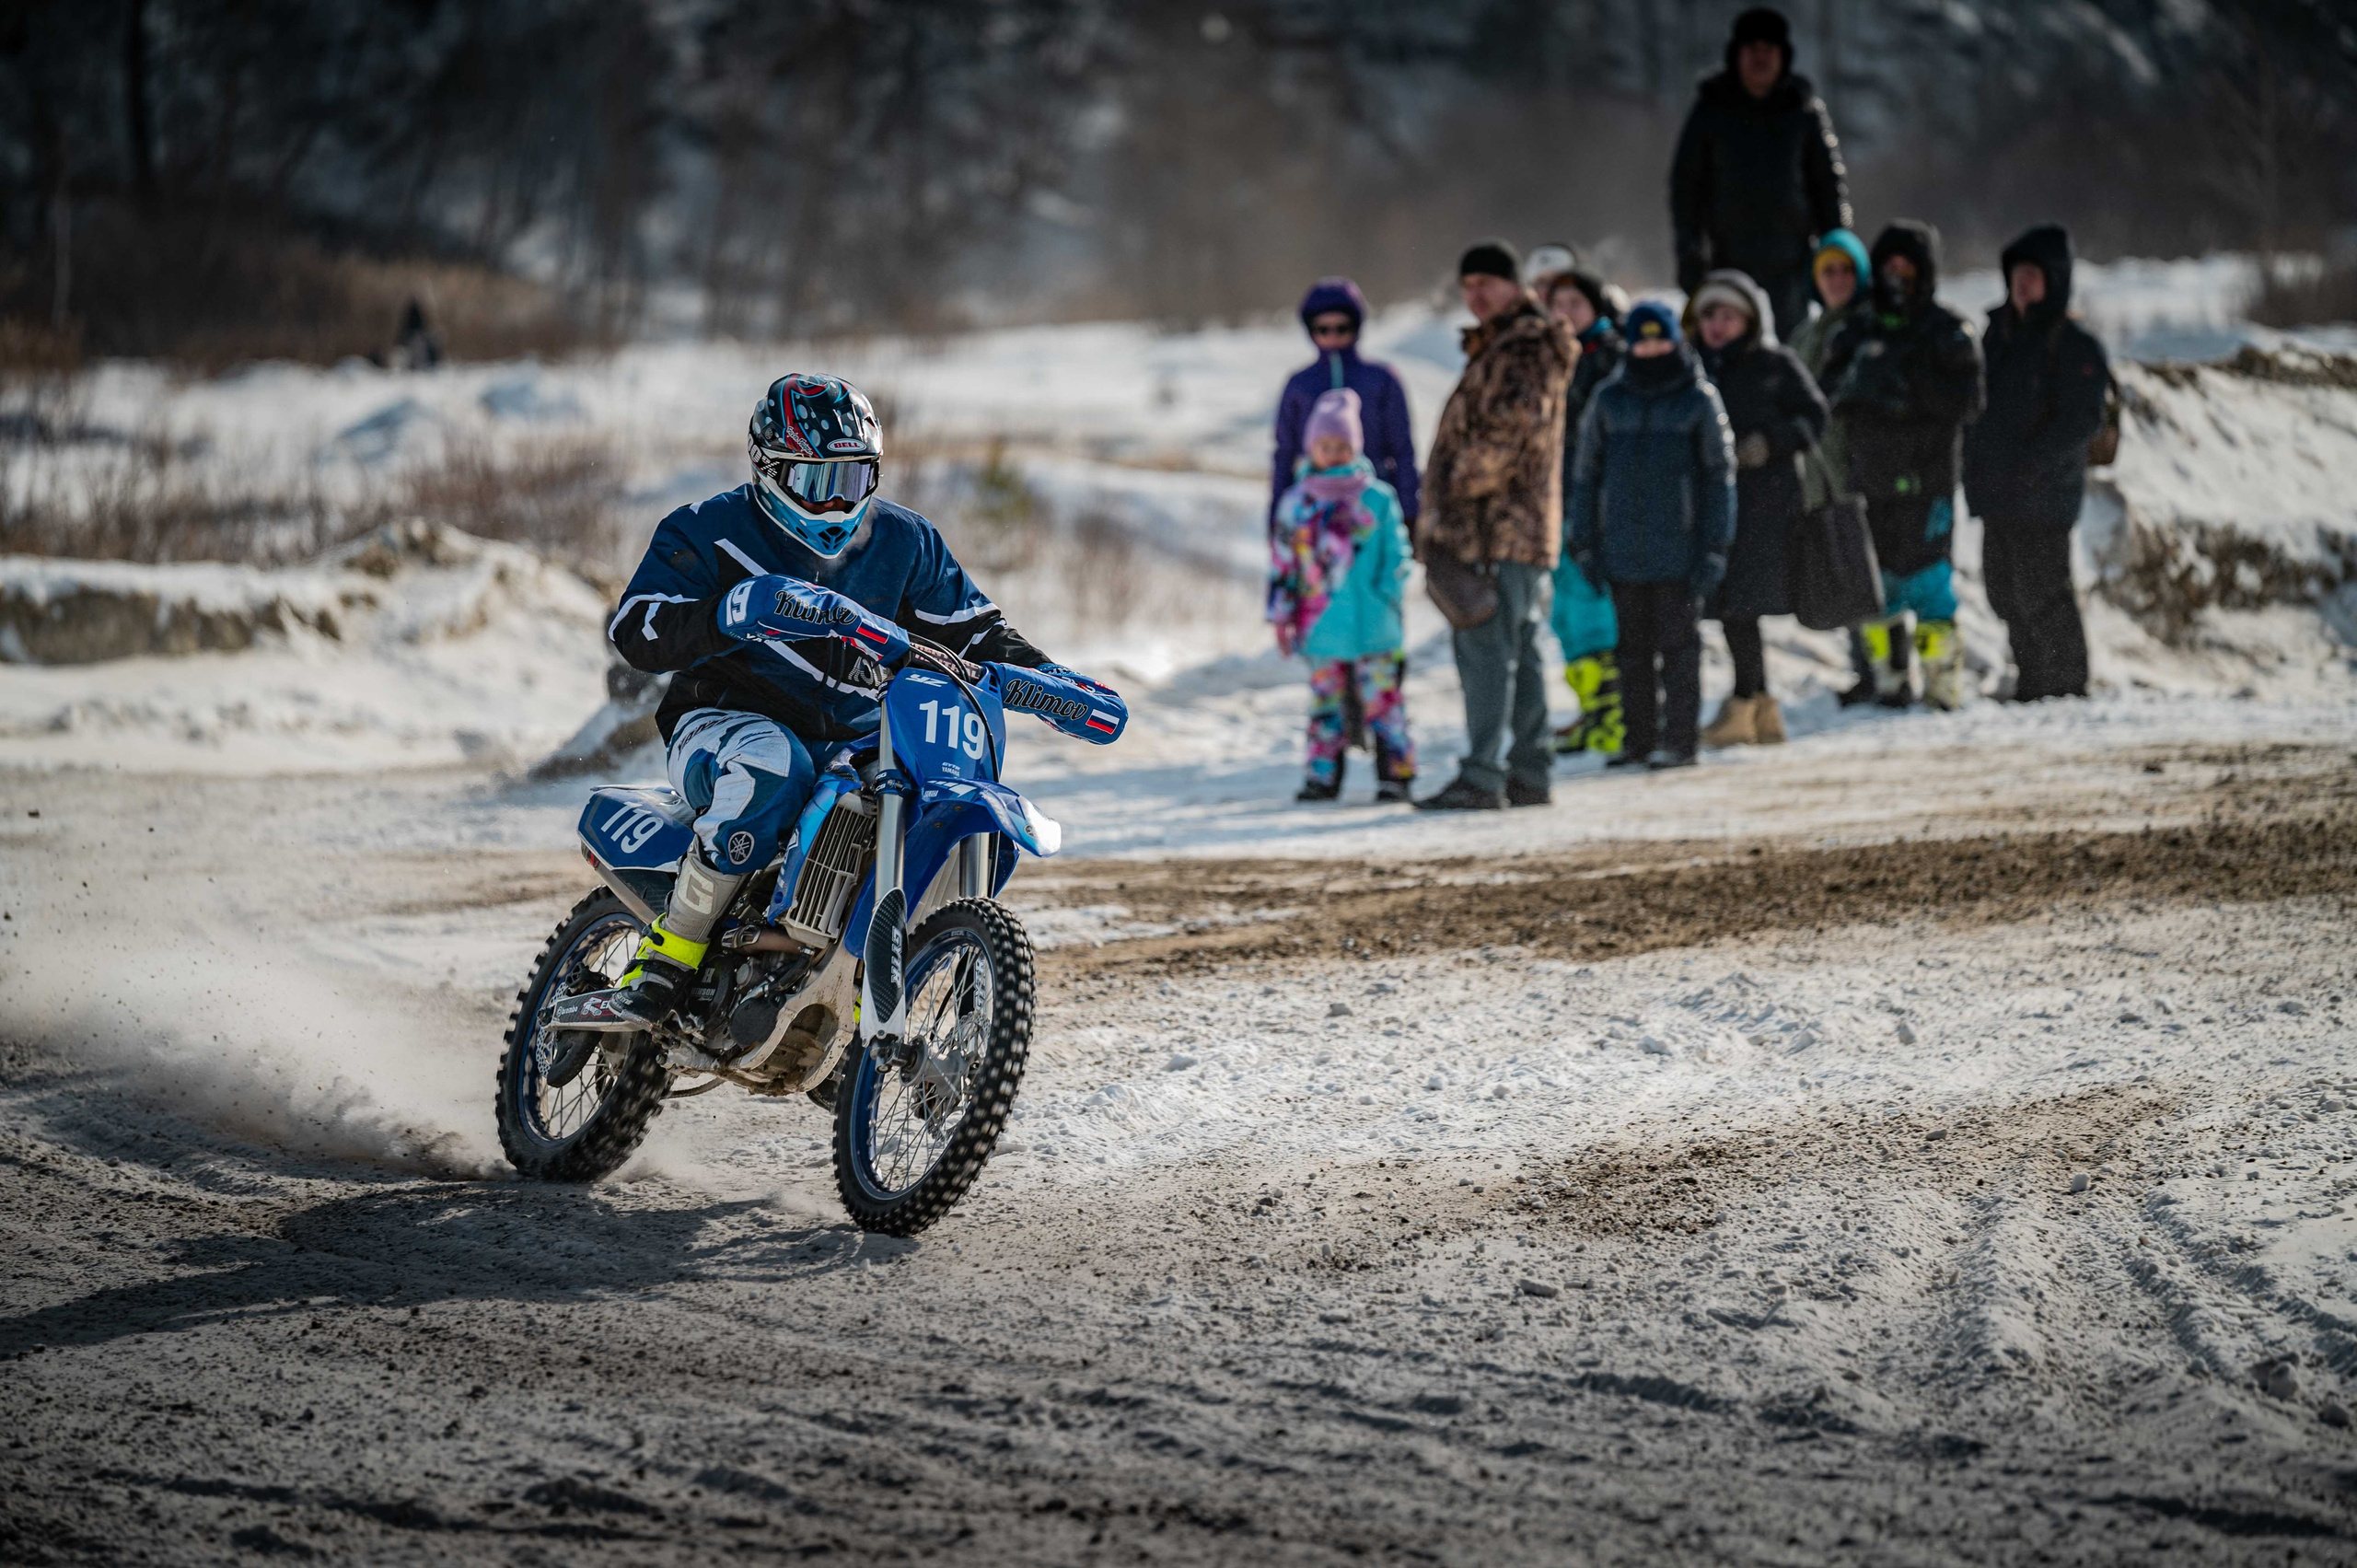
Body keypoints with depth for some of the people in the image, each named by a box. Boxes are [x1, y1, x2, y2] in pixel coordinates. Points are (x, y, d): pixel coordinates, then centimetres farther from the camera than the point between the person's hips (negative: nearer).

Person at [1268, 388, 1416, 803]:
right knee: (1326, 702, 8)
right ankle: (1323, 776, 15)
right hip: (1321, 629, 2)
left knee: (1382, 700, -2)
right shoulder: (1296, 503, 7)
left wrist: (1385, 598, -6)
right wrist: (1281, 614, 7)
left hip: (1373, 628, -2)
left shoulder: (1378, 499, 1)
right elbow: (1282, 562, 10)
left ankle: (1395, 774, 4)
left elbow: (1397, 558, 4)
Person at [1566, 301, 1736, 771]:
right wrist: (1584, 543, 7)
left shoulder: (1699, 398, 1)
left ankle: (1678, 739, 1)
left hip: (1678, 548, -3)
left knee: (1678, 641, -2)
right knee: (1634, 645, 8)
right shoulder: (1610, 399, 9)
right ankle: (1640, 737, 14)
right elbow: (1586, 473, 12)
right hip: (1623, 548, 3)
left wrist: (1714, 547, -5)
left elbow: (1719, 476, 1)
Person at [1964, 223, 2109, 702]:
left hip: (2042, 495, -8)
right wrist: (1974, 465, 13)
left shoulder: (2075, 346, -7)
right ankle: (2031, 681, 22)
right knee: (2005, 592, 11)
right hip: (1994, 492, 8)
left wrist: (2033, 461, -22)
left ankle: (2066, 684, -1)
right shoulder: (1999, 332, 16)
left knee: (2041, 591, -9)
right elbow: (1975, 403, 23)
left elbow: (2082, 418, -15)